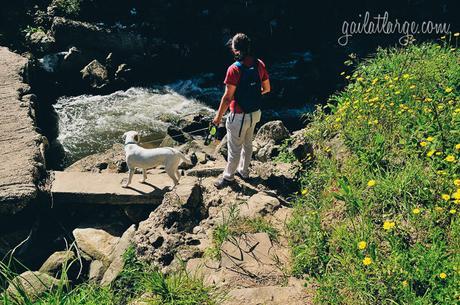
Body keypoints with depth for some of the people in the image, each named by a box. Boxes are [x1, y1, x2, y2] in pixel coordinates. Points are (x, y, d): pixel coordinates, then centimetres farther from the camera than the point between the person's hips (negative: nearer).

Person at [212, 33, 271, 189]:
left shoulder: (234, 69, -23)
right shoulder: (260, 64, -4)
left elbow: (227, 97, -21)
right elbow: (267, 88, 5)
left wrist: (218, 116, -9)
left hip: (239, 116, -7)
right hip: (255, 113, 7)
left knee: (234, 149, 10)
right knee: (247, 144, 24)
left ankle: (228, 176, 28)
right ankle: (243, 171, 42)